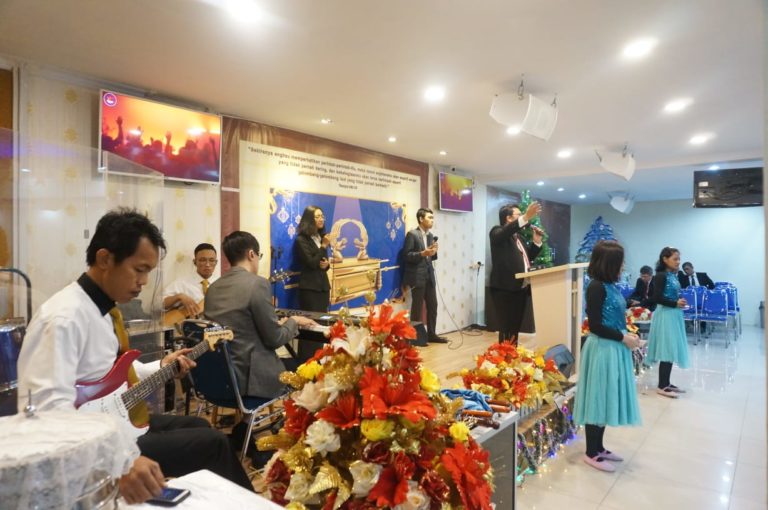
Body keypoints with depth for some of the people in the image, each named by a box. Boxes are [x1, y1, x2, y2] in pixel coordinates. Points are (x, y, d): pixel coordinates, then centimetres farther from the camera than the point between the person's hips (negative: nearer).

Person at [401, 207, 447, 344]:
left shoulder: (431, 235, 13)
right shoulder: (412, 234, -9)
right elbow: (406, 256, -13)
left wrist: (433, 252, -3)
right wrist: (423, 253, -23)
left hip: (429, 275, 7)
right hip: (417, 276, -7)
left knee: (433, 306, 9)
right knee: (417, 307, 0)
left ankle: (431, 334, 20)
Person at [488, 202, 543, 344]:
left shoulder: (518, 236, 20)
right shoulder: (497, 232, -5)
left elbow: (527, 257, 27)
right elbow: (506, 232, -29)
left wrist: (536, 242, 12)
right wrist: (526, 217, -40)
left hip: (521, 289, 9)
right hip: (505, 289, -9)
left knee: (516, 328, 14)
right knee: (507, 330, -8)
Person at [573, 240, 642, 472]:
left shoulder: (612, 286, 10)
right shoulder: (597, 287, -16)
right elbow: (595, 325, -18)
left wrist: (627, 335, -1)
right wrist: (622, 337, -13)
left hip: (614, 348, 9)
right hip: (602, 349, -9)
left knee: (606, 399, 16)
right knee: (598, 399, 1)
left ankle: (598, 447, 30)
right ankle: (591, 453, 14)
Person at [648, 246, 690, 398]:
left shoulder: (674, 276, 13)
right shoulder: (661, 276, -13)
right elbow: (657, 298, -19)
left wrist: (681, 302, 2)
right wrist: (675, 304, -15)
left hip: (674, 315, 9)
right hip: (665, 315, -9)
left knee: (672, 349, 11)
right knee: (666, 350, -6)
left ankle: (666, 383, 20)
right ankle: (661, 386, 0)